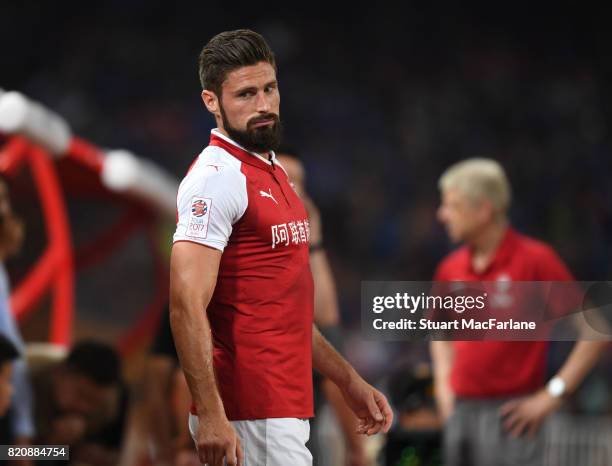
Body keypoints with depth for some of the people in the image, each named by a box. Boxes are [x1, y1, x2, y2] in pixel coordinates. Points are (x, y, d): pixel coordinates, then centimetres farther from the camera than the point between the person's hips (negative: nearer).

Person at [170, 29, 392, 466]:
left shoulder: (273, 173, 19)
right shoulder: (218, 176, -11)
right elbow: (186, 305, -20)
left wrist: (349, 381, 24)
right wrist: (209, 414, -26)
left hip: (284, 409, 9)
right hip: (251, 415, -9)